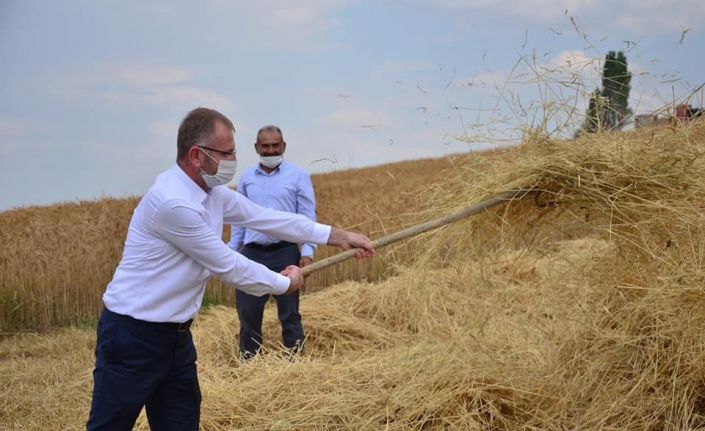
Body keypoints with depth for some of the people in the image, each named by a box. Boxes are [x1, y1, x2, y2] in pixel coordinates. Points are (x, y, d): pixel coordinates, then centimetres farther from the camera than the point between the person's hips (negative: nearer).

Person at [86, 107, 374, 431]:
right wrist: (285, 284, -3)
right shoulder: (173, 202, -25)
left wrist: (340, 236, 14)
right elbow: (227, 266, -18)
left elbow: (267, 218, 12)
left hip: (176, 334, 9)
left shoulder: (213, 193, 4)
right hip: (133, 335, -9)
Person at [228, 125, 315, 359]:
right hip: (252, 253, 3)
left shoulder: (298, 176, -1)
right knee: (247, 313, 8)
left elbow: (308, 217, -2)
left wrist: (307, 252, -11)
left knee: (289, 315, 5)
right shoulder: (246, 177, 10)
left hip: (285, 253, -3)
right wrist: (231, 251, 11)